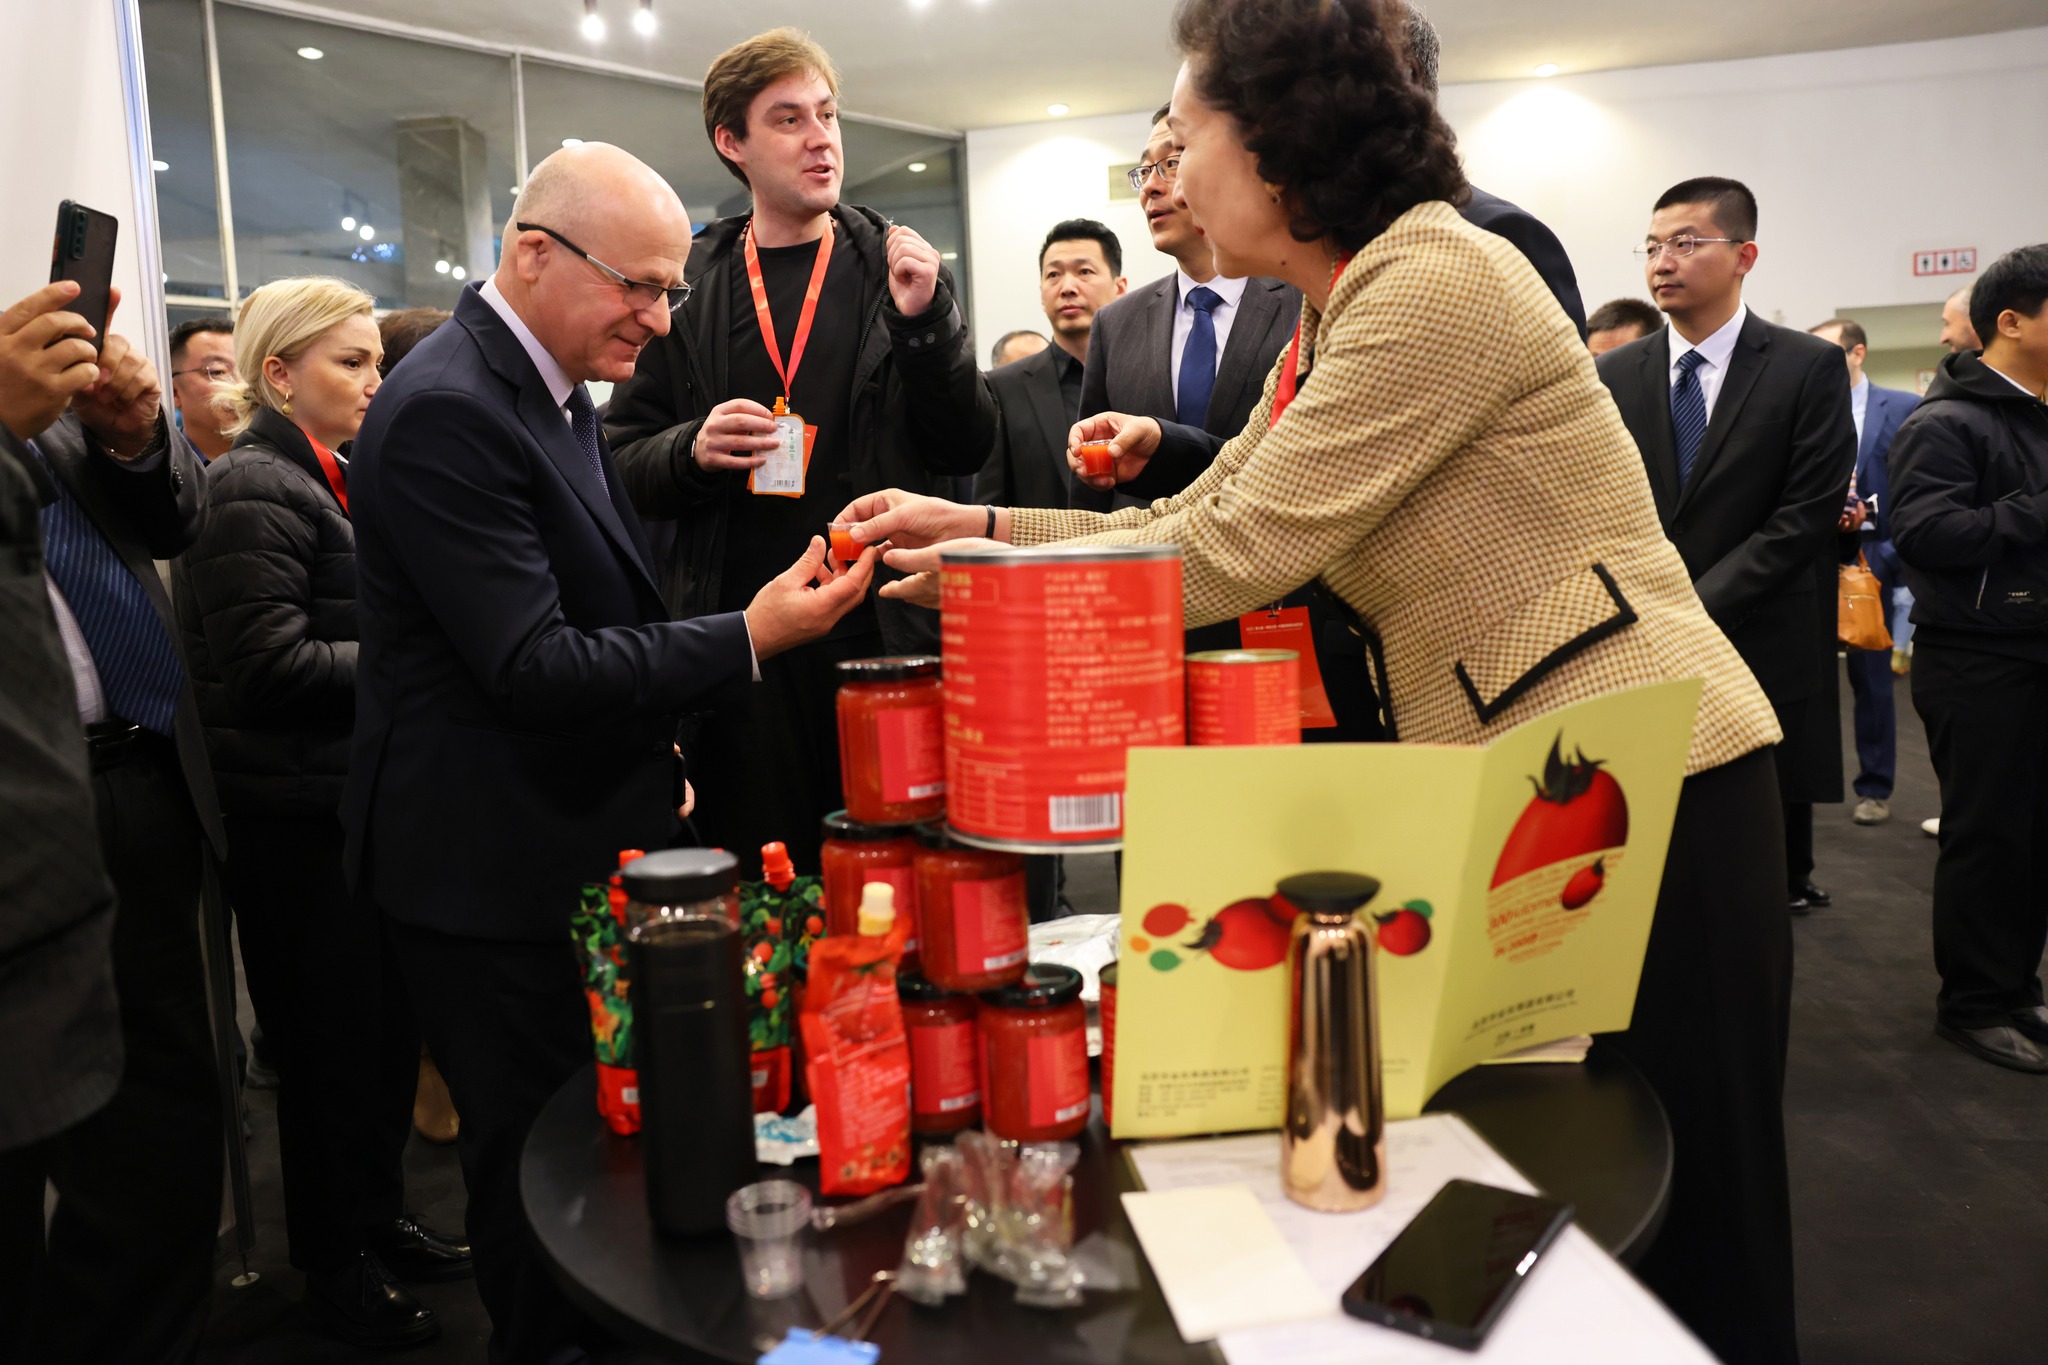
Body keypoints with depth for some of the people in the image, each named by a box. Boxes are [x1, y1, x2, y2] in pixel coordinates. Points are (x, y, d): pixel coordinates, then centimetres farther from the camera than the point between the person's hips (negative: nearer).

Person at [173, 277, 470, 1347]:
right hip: (296, 816, -9)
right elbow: (267, 665, -21)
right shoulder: (254, 489, -14)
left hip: (360, 798, 9)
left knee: (387, 1021, 15)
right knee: (332, 1038, 3)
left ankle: (377, 1216, 33)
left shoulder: (328, 481, 16)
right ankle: (332, 1266, 21)